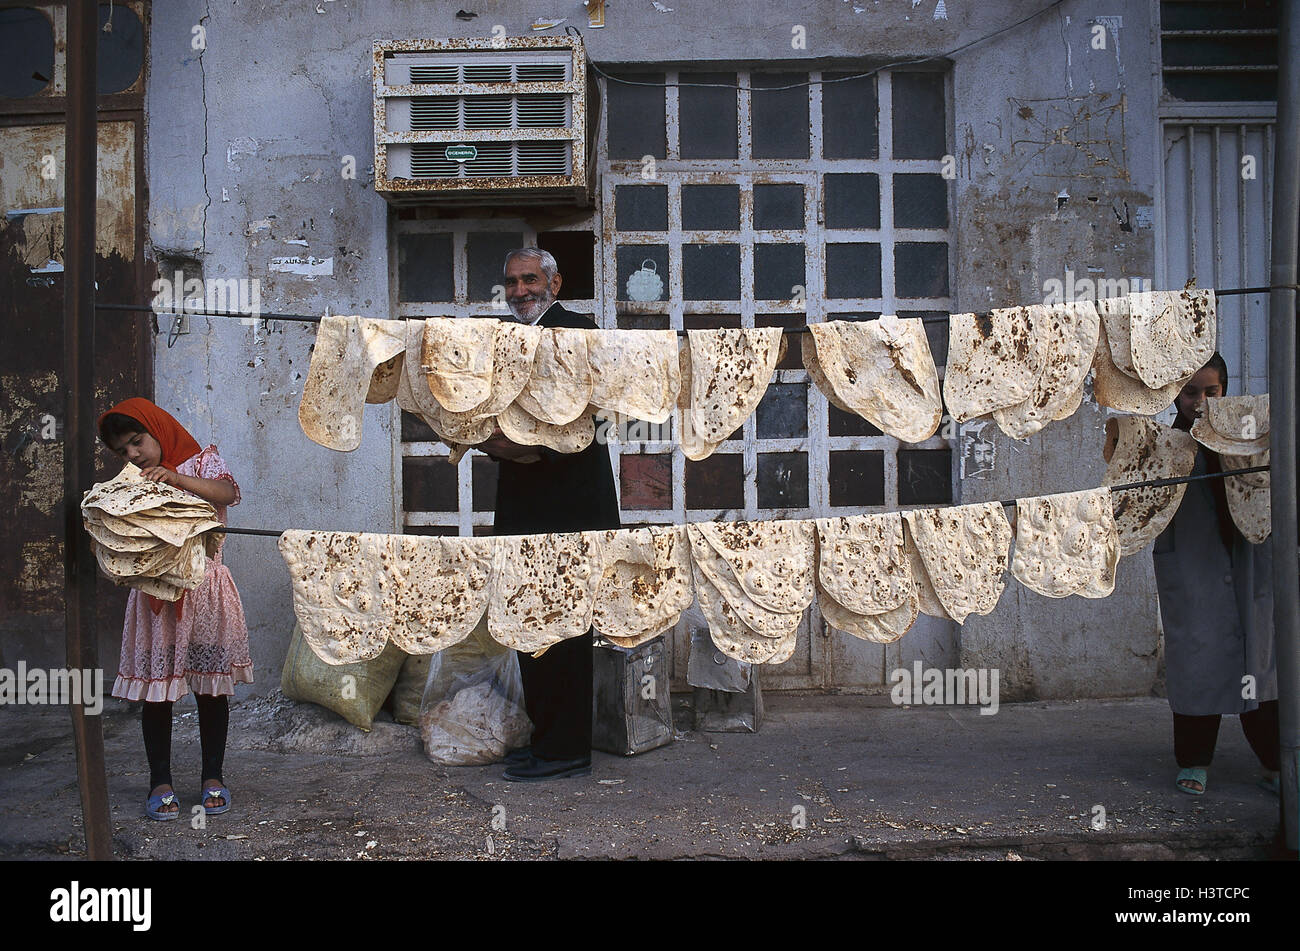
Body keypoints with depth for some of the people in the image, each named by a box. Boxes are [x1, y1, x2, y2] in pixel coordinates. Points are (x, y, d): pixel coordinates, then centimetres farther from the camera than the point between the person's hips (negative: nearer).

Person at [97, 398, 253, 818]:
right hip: (153, 597, 2)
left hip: (205, 592, -2)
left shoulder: (201, 462, 5)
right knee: (155, 689, 2)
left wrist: (177, 478, -28)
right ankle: (160, 781, 14)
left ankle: (212, 777, 16)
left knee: (210, 687, 4)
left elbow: (228, 492, -16)